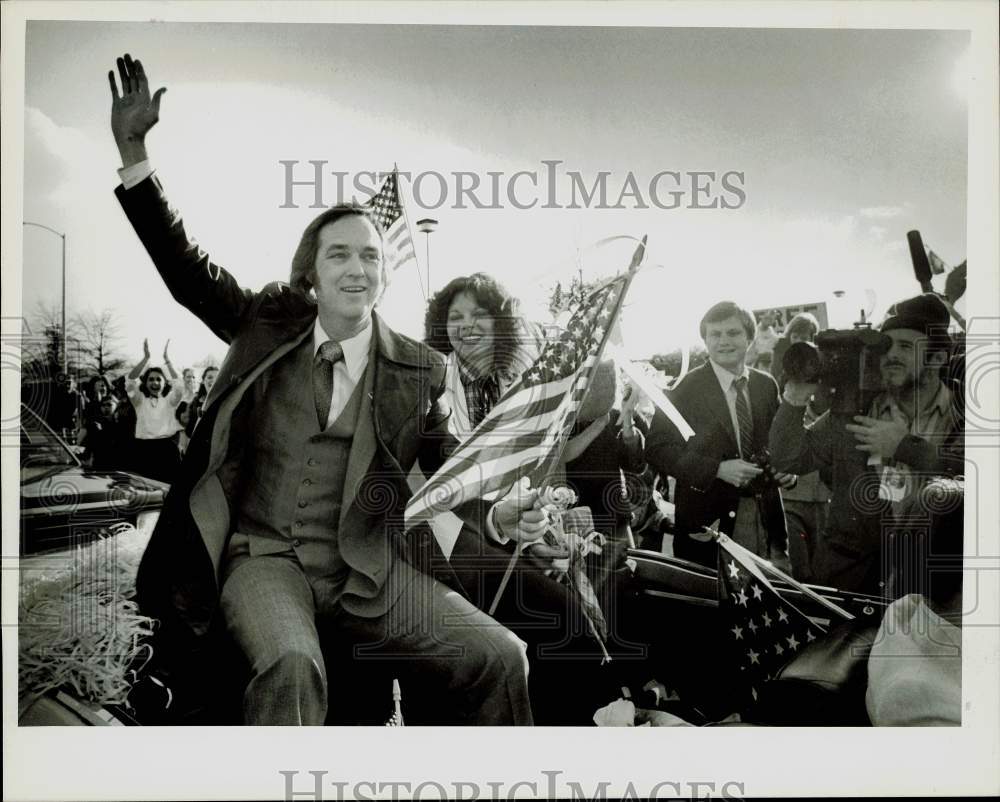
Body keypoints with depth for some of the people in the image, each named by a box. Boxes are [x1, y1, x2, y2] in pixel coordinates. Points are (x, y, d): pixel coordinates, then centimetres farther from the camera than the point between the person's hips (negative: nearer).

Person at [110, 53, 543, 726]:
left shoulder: (420, 372, 6)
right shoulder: (269, 324, 8)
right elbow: (184, 268, 8)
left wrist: (499, 515, -14)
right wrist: (133, 149, 0)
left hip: (368, 570, 1)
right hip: (265, 556, -1)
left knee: (500, 656, -17)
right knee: (292, 665, -34)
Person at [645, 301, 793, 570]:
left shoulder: (767, 386, 9)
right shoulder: (685, 389, -6)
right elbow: (657, 449, -11)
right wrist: (717, 469, -20)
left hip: (767, 524, 4)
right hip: (707, 526, -4)